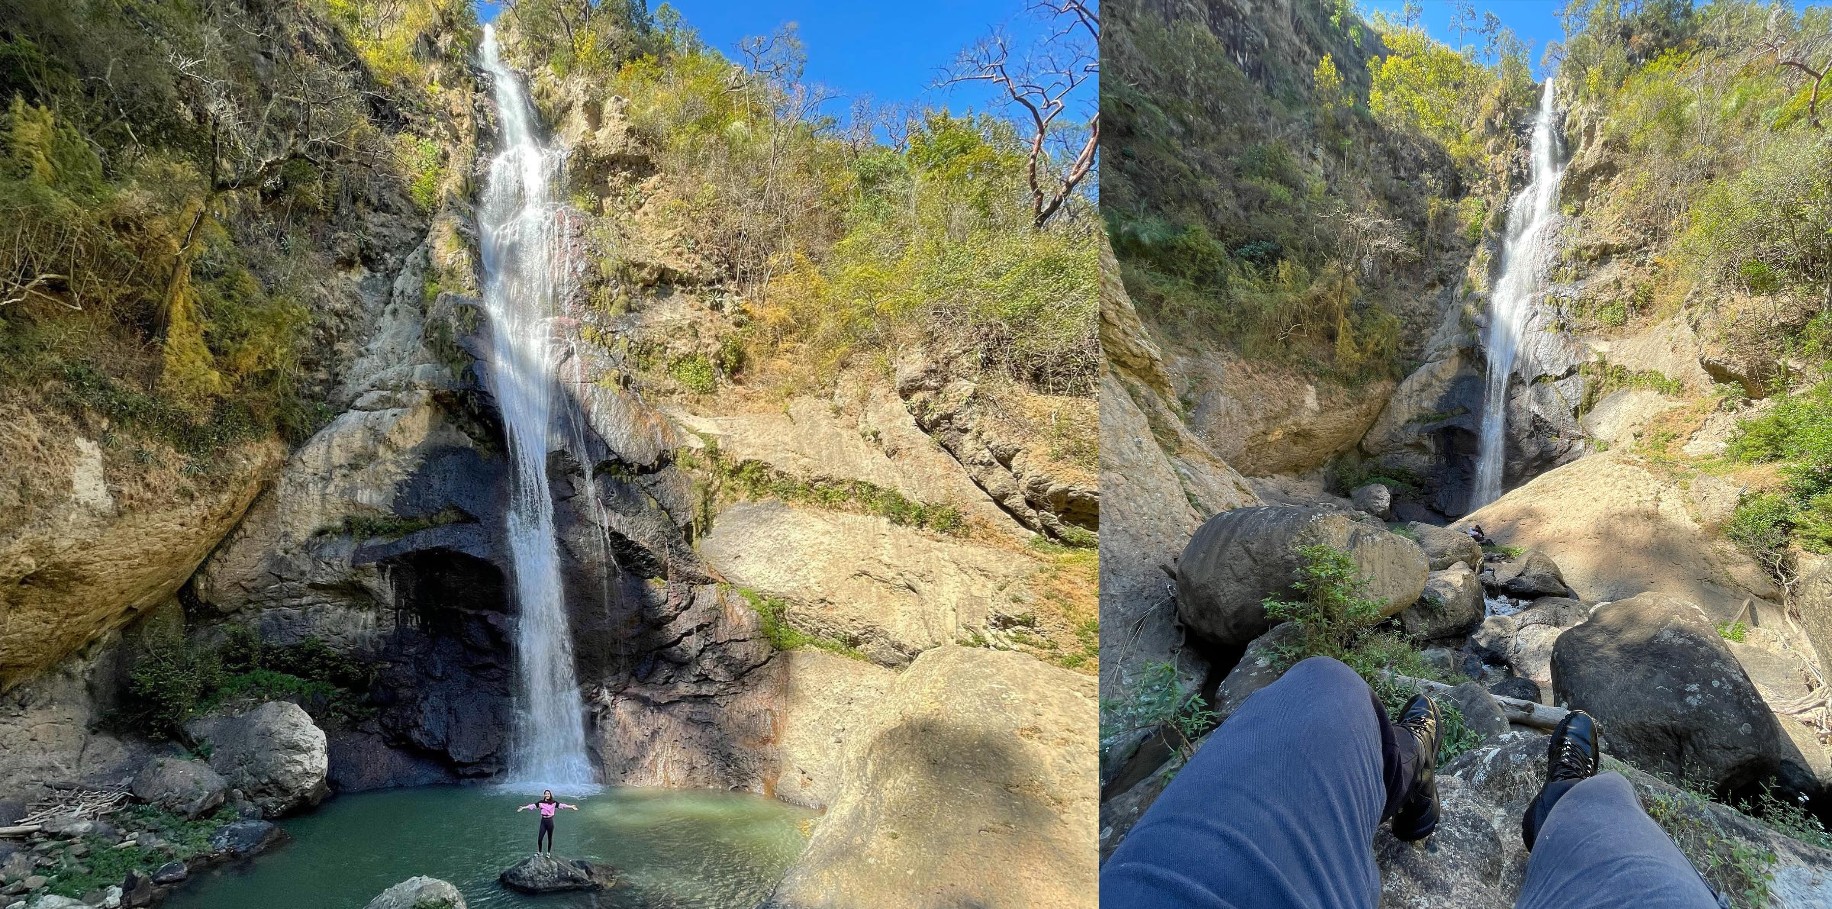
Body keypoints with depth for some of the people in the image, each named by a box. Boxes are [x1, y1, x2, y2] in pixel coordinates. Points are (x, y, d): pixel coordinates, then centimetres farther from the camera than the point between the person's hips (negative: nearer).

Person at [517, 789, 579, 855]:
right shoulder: (541, 803, 0)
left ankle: (548, 852, 26)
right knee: (539, 838, -4)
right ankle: (539, 852, 18)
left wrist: (571, 807, -19)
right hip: (543, 821, 0)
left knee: (550, 838, 9)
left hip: (550, 821, 0)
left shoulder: (554, 803, -1)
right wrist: (523, 808, -13)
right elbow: (532, 806, -5)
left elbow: (562, 805, -9)